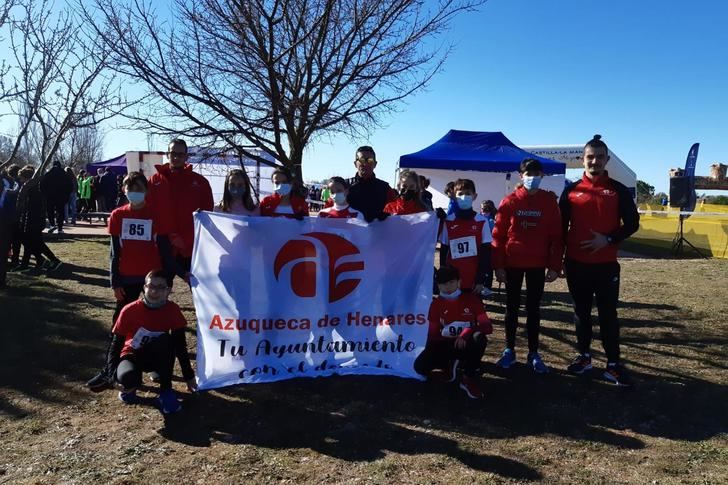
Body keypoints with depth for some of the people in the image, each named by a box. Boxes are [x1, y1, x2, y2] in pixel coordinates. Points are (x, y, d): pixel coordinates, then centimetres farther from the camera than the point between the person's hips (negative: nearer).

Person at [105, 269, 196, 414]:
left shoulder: (172, 310, -15)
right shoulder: (130, 311, -20)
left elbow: (180, 345, -9)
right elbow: (117, 342, -10)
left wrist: (189, 376, -7)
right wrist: (114, 374, -20)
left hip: (157, 357, 1)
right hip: (133, 354, -1)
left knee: (166, 341, -34)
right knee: (127, 376, -37)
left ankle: (166, 391, -17)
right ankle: (129, 388, 4)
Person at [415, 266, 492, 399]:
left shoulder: (471, 299, -2)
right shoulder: (436, 304, 5)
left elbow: (487, 326, -14)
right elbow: (433, 334, 6)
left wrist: (466, 333, -30)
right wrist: (430, 351, -14)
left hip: (467, 346, -2)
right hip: (446, 346, 2)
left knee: (479, 337, -38)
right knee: (420, 366, -26)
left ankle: (469, 378, -15)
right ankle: (450, 364, 7)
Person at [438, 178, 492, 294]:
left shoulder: (482, 222, -2)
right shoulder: (448, 222, 1)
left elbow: (486, 253, -2)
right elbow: (443, 252, 5)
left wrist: (481, 279, -5)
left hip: (474, 281, -1)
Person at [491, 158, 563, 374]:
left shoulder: (550, 202, 1)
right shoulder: (509, 201, -2)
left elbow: (556, 236, 1)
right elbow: (498, 235, -2)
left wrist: (555, 266, -4)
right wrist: (498, 265, -7)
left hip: (538, 265, 1)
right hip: (512, 264, 0)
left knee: (534, 309, 9)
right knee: (512, 308, 9)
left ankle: (533, 354, 19)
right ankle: (509, 350, 21)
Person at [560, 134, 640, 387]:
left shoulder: (618, 190, 1)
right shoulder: (571, 190, 3)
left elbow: (632, 223, 1)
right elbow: (561, 226, 7)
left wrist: (608, 240, -15)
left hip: (606, 264, -1)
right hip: (576, 264, 2)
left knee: (608, 314, 3)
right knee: (581, 312, 11)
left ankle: (613, 363, 11)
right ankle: (584, 356, 24)